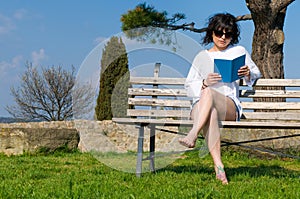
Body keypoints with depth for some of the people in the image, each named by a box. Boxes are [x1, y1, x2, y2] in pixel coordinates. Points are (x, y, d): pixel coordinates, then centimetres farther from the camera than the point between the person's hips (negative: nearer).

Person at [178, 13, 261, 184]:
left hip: (230, 107, -1)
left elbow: (256, 74, 26)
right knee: (211, 113, -40)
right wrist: (205, 82, -7)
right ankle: (218, 166, -53)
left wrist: (248, 74, 1)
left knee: (208, 93, -37)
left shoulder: (238, 51, 19)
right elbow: (189, 86, 16)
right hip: (200, 106, 1)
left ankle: (193, 135, -51)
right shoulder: (202, 57, 21)